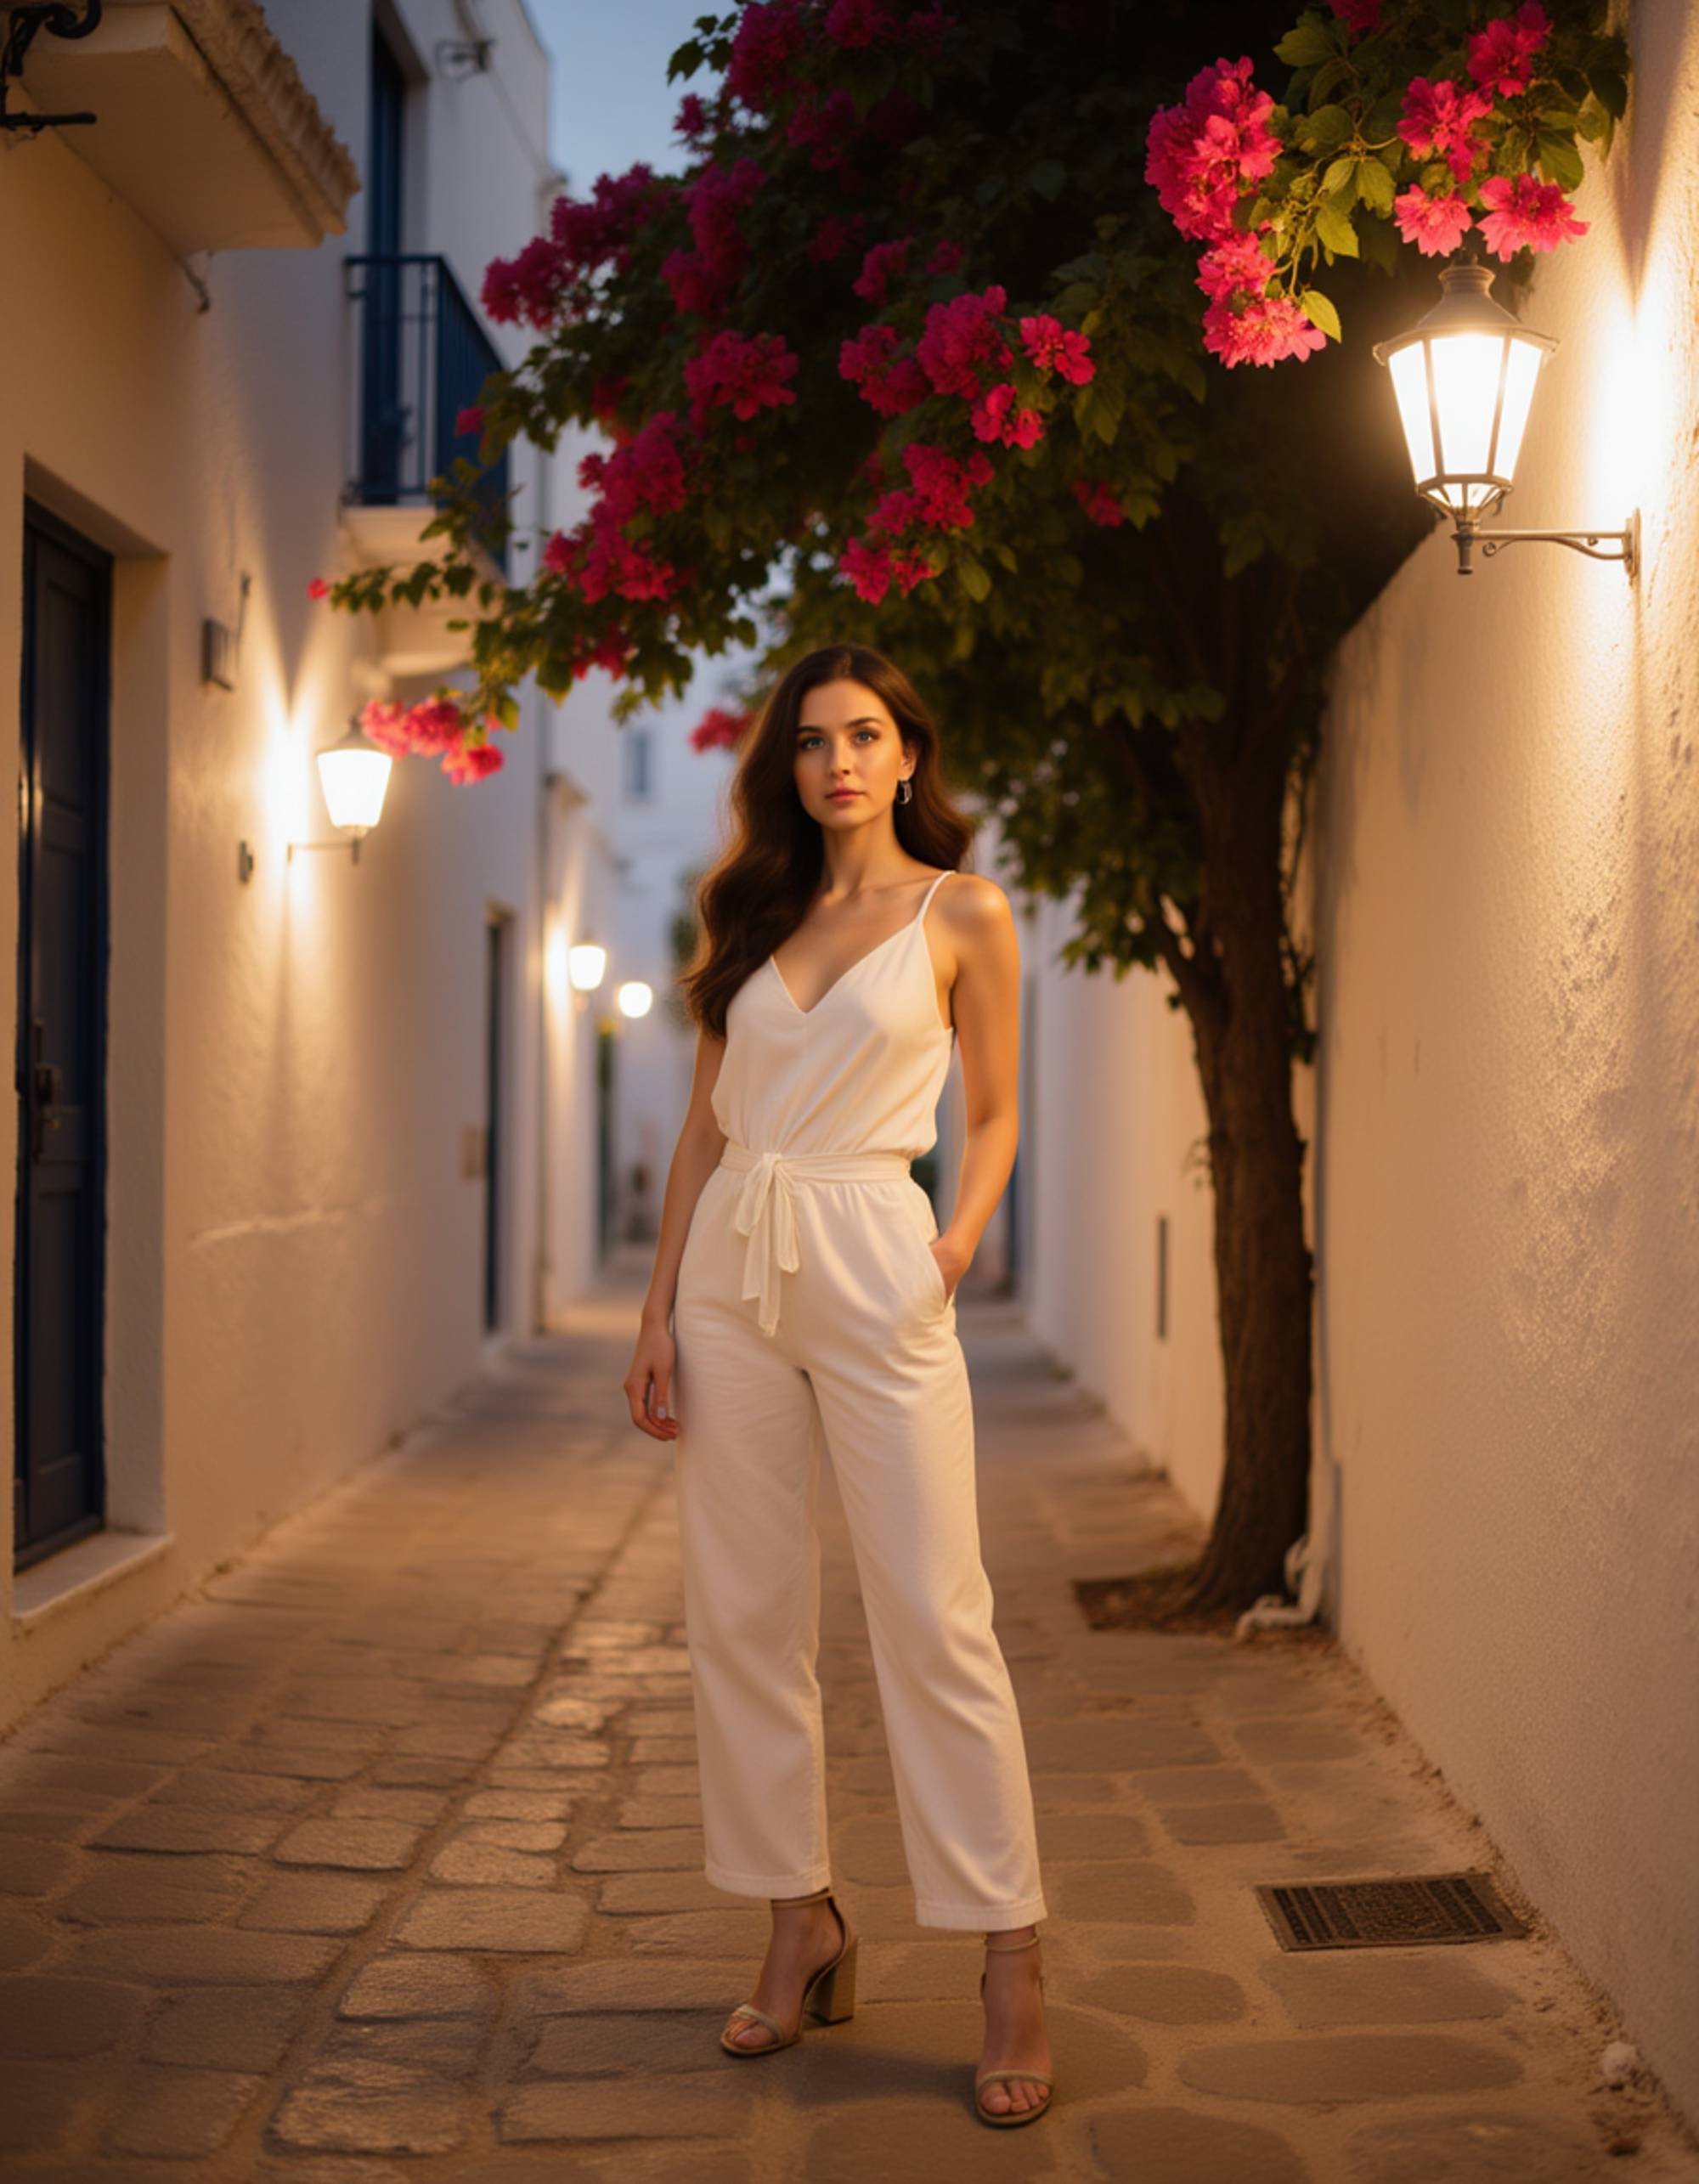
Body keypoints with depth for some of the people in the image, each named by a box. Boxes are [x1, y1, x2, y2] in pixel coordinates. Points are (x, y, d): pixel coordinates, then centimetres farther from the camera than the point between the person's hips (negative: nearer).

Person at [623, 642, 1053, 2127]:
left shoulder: (962, 915, 3)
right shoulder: (753, 915, 14)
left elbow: (995, 1114, 8)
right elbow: (706, 1123, 13)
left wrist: (962, 1236, -11)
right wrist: (661, 1309, 7)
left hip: (871, 1268, -4)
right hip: (731, 1270, 5)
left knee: (933, 1617, -6)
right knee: (742, 1615, 5)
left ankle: (1013, 1966, 3)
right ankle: (806, 1933, 19)